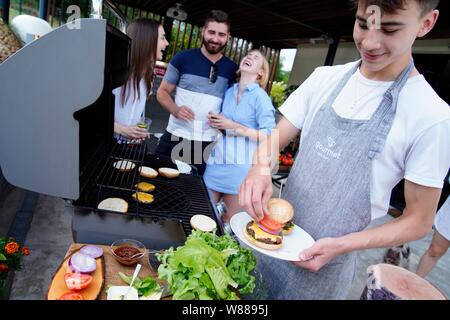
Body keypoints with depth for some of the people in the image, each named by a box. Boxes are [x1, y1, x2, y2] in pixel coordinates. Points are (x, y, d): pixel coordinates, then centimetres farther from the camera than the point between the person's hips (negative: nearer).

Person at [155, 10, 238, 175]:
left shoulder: (232, 69, 4)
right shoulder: (183, 58, -2)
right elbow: (162, 91, 3)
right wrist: (175, 110, -17)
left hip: (207, 143, 2)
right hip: (175, 137, -1)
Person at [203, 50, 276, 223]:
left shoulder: (260, 96, -8)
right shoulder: (229, 91, 9)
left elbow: (269, 136, -15)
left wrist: (234, 127, -17)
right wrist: (215, 121, 0)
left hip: (240, 164, -5)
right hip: (217, 158, 5)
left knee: (229, 218, 9)